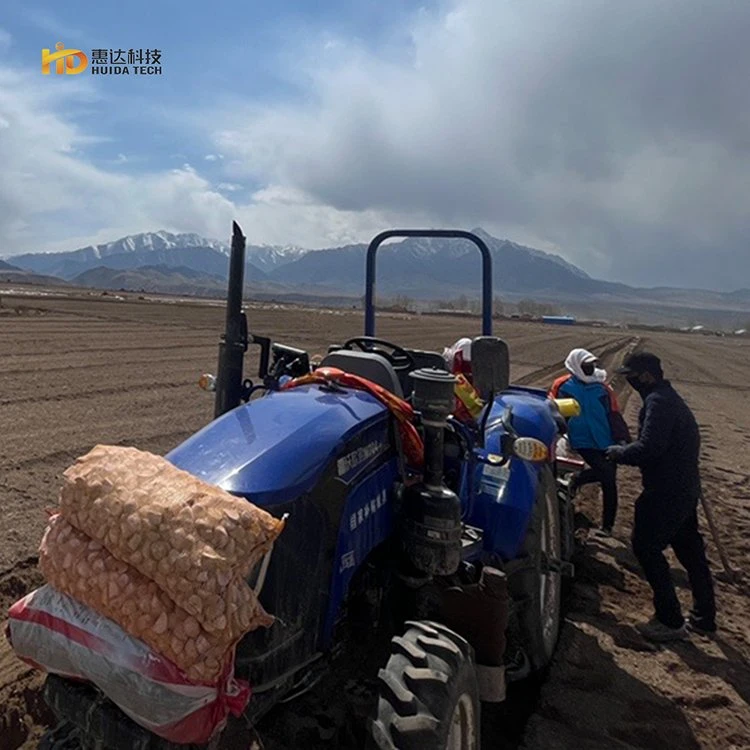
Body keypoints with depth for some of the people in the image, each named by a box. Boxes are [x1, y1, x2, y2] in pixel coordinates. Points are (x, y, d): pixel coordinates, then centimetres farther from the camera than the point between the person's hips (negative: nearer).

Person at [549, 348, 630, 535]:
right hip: (583, 441, -5)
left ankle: (607, 526, 22)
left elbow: (614, 416, 7)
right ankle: (576, 480, 6)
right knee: (606, 473, -23)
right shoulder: (563, 387, -4)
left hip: (606, 442, 5)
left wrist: (622, 439, -2)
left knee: (610, 483, 7)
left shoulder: (602, 387, 7)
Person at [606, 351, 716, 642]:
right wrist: (625, 450, 7)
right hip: (685, 489, 10)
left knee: (646, 547, 1)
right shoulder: (669, 398, 13)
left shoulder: (658, 402, -20)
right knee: (690, 551, 18)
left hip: (667, 493, -10)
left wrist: (618, 452, -12)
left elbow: (647, 449, -28)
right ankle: (704, 618, 32)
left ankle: (671, 621, 9)